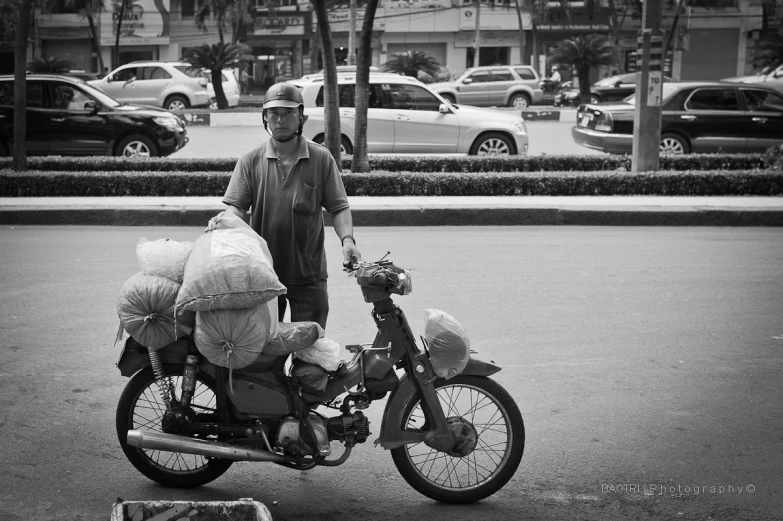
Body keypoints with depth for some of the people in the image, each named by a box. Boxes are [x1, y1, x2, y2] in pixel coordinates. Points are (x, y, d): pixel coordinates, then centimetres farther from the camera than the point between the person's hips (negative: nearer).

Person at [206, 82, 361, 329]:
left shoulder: (321, 159, 0)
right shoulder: (250, 161, 2)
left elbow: (338, 207, 0)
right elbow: (237, 205, -4)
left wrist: (347, 239, -17)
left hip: (309, 274, -1)